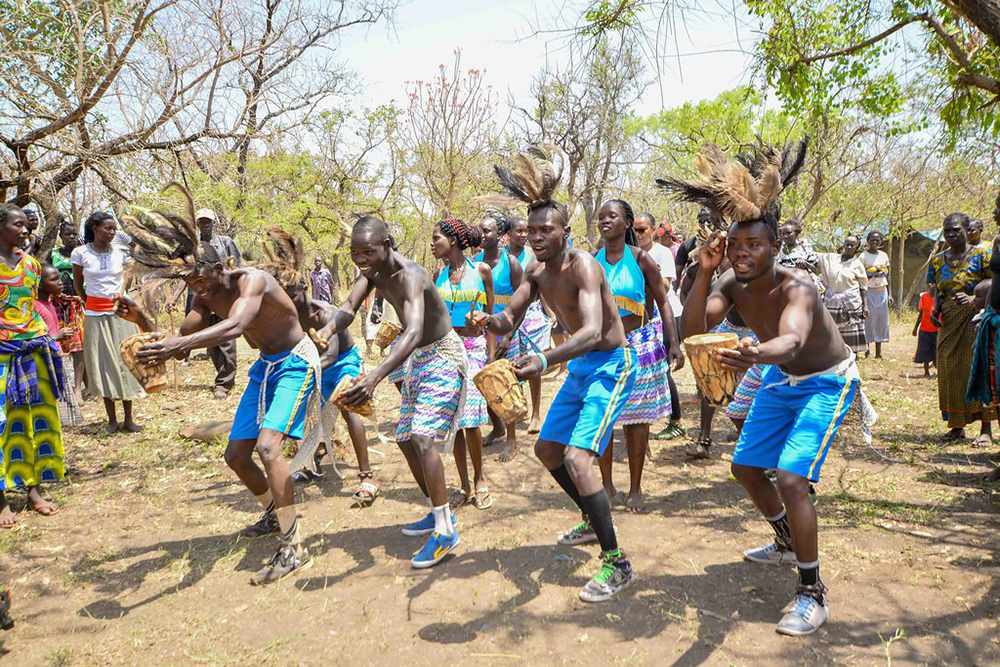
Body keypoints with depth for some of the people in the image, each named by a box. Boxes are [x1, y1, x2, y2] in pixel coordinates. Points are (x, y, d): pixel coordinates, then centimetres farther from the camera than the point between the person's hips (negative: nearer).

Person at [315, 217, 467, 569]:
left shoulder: (410, 275, -30)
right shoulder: (372, 270, -4)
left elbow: (414, 332, -45)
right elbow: (349, 308, -12)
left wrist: (374, 378, -58)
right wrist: (327, 331, -36)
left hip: (443, 358, -9)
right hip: (417, 359, 9)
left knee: (422, 437, -21)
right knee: (406, 440, 12)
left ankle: (446, 530, -13)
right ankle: (439, 512, 26)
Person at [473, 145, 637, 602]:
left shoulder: (582, 265, -25)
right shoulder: (536, 270, 0)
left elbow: (592, 331, -39)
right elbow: (509, 320, -2)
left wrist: (546, 360, -55)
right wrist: (490, 322, -27)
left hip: (611, 366, -9)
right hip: (579, 366, 9)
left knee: (577, 458, -21)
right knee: (547, 448, 16)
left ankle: (616, 564, -8)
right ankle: (594, 521, 37)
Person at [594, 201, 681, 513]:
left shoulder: (641, 259, -4)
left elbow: (663, 303, 0)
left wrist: (674, 344, -7)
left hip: (639, 345, -2)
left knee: (637, 418, 4)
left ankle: (635, 488, 18)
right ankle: (607, 483, 22)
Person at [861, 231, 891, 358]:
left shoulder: (884, 256, 11)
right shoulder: (863, 256, -4)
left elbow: (887, 276, 14)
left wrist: (889, 294, 11)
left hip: (882, 291, 5)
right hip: (869, 291, -5)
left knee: (881, 320, 6)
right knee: (868, 320, -6)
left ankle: (878, 351, 12)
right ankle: (866, 349, -1)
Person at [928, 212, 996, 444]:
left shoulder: (981, 256, -4)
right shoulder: (937, 260, 11)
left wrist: (974, 299, -21)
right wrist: (935, 309, 1)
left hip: (974, 320, -5)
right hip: (948, 323, 5)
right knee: (950, 374, 6)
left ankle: (986, 428, 2)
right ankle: (957, 426, 17)